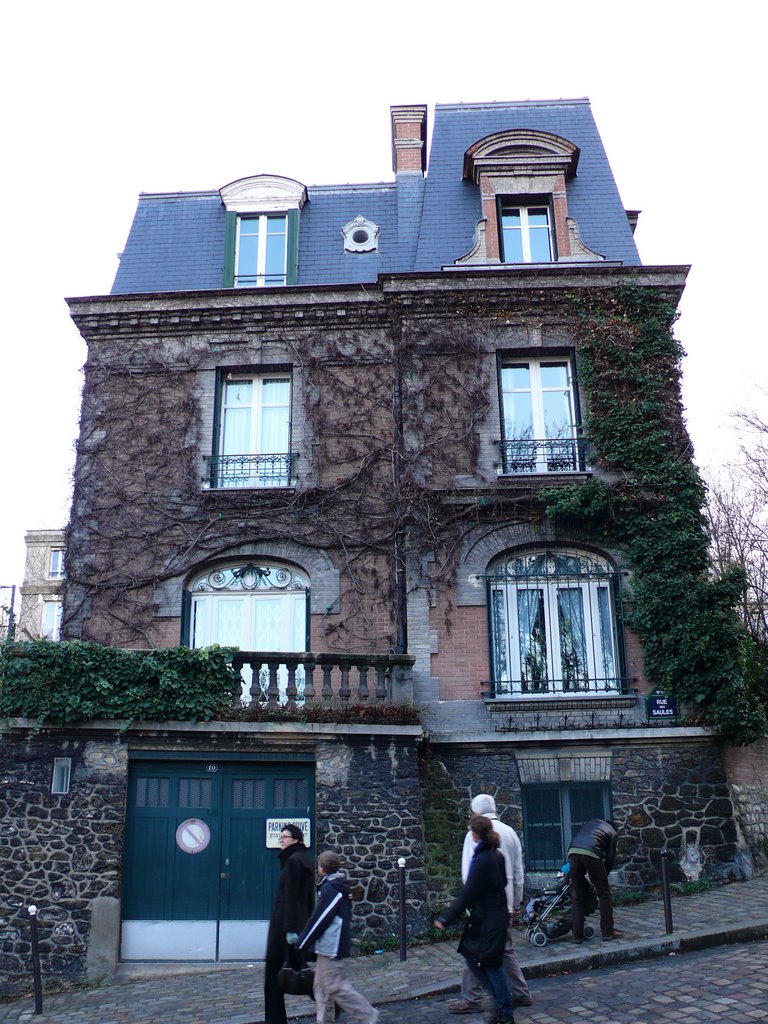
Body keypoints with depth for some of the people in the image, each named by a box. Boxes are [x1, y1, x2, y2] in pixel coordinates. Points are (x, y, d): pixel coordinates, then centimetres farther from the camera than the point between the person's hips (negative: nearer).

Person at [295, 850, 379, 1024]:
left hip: (330, 948, -10)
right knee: (322, 988, 14)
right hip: (328, 947, 10)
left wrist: (301, 943, -8)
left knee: (336, 987, -5)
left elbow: (318, 920, -17)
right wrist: (301, 936, 18)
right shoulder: (338, 887, 14)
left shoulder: (330, 889, -18)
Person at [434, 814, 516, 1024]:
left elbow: (467, 894, -21)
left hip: (487, 921, -9)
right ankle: (502, 1001, 25)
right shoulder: (497, 856, 5)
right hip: (496, 917, 9)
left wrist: (445, 919, -17)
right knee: (472, 959, 16)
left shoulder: (481, 860, -21)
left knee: (492, 965, 3)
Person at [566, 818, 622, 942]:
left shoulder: (593, 822, 37)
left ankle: (577, 935, 13)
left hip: (573, 851, 4)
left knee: (577, 896, 12)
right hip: (591, 853, -3)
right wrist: (601, 878, 30)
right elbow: (610, 859, 19)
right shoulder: (612, 833, 26)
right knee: (604, 893, 14)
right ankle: (608, 932, 16)